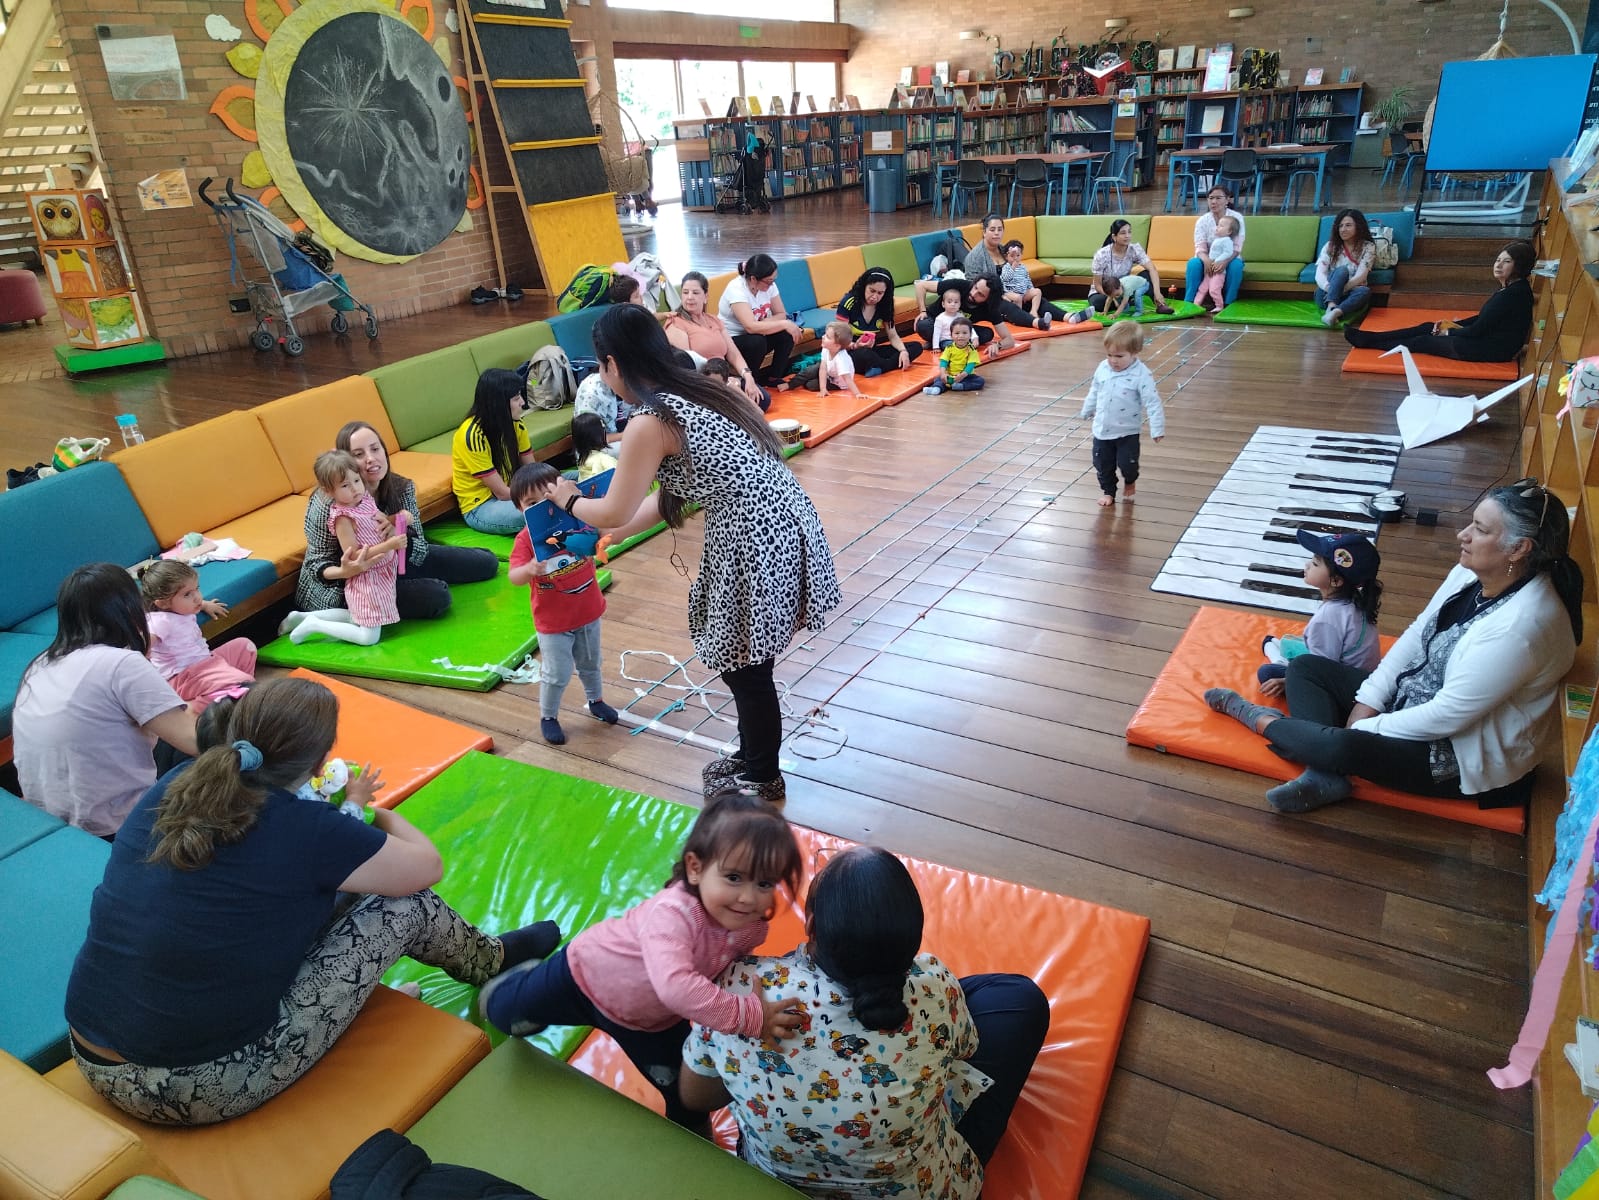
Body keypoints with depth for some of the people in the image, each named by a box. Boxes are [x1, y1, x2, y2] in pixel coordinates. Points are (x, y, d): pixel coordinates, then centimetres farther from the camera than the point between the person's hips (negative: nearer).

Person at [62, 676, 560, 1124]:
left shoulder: (174, 785, -3)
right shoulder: (307, 828, -21)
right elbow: (428, 866, -3)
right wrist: (376, 810, 16)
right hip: (202, 1089, -7)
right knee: (403, 905, 1)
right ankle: (495, 960, 30)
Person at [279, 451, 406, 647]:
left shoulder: (365, 500, 1)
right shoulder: (343, 517, -21)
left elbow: (382, 523, 20)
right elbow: (353, 556, -24)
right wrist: (389, 545, -31)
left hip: (380, 574, 8)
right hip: (366, 581, -8)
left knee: (359, 617, 25)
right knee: (369, 637, -6)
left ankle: (303, 616, 29)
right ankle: (314, 625, 5)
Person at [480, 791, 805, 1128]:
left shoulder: (752, 927, -24)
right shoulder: (672, 912, -46)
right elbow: (674, 985, -60)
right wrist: (749, 1016, -58)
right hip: (588, 974, -4)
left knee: (682, 1088, 14)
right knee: (504, 1013, 13)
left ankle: (689, 1126, 49)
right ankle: (515, 981, 49)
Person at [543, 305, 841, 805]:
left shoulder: (649, 423, -16)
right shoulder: (695, 390, 11)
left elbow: (615, 511, -7)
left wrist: (570, 500, 14)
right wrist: (618, 531, 26)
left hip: (754, 540, -9)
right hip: (779, 522, 9)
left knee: (744, 666, 11)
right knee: (739, 658, 23)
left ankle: (761, 778, 32)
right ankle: (752, 755, 42)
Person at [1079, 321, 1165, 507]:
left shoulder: (1141, 375, -20)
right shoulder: (1103, 369, -4)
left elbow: (1152, 402, -19)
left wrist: (1157, 428, -22)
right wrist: (1086, 412, 24)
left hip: (1127, 432, -4)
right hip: (1102, 429, 4)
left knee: (1127, 463, 0)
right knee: (1102, 464, 10)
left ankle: (1130, 482, 34)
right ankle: (1108, 492, 31)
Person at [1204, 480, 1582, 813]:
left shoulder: (1521, 625, -32)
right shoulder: (1472, 572, -6)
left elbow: (1449, 715, -28)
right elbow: (1418, 633, 4)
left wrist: (1367, 728, -18)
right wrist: (1367, 701, -4)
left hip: (1464, 754, -9)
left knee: (1342, 747, -33)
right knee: (1305, 667, 3)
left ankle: (1264, 721, -2)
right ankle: (1323, 776, -15)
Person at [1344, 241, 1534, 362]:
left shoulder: (1514, 293, -21)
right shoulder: (1510, 288, 10)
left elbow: (1478, 330, -21)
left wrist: (1448, 332, -7)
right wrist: (1450, 324, 9)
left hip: (1494, 349, -9)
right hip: (1486, 338, 9)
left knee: (1424, 341, -3)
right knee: (1427, 327, 7)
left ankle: (1369, 343, 6)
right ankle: (1369, 338, 7)